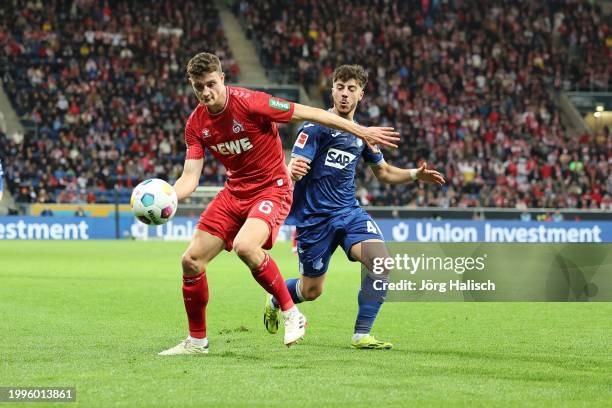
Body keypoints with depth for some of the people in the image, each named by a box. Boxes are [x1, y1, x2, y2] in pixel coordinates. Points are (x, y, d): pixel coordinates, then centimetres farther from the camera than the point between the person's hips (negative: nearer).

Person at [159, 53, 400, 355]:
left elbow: (307, 113, -15)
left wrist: (361, 131, -13)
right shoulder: (196, 124, -3)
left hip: (272, 189, -6)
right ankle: (197, 340, 16)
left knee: (244, 246, -34)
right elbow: (189, 179, -3)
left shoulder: (249, 103, -20)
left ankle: (291, 314, -15)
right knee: (191, 260, -2)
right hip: (234, 192, 6)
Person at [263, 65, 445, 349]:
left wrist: (415, 174, 3)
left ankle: (361, 335, -10)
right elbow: (295, 168, -19)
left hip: (349, 211, 5)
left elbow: (384, 172, 21)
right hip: (314, 216, -5)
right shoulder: (316, 127, -11)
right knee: (311, 290, 5)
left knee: (381, 262, -21)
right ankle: (275, 300, 41)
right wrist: (293, 172, -44)